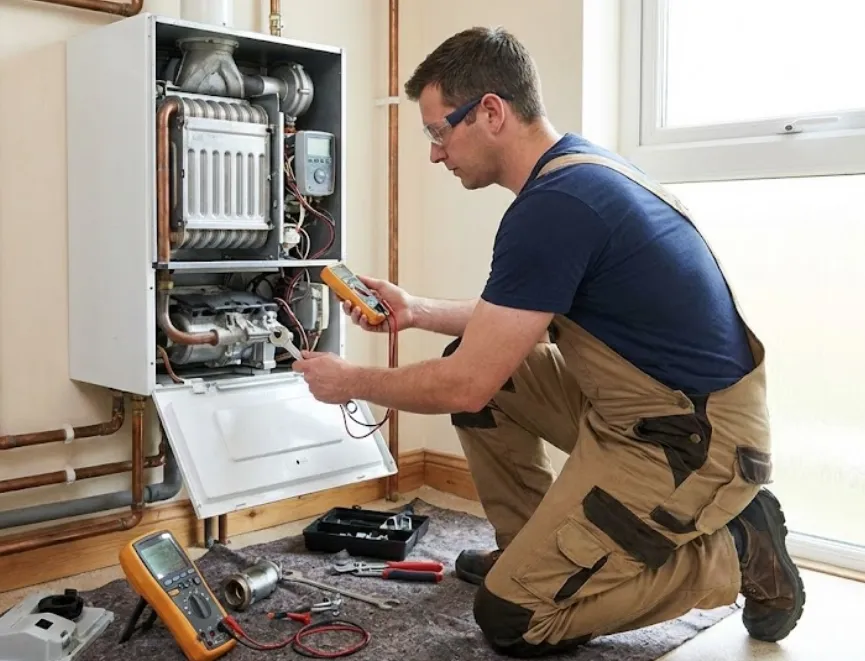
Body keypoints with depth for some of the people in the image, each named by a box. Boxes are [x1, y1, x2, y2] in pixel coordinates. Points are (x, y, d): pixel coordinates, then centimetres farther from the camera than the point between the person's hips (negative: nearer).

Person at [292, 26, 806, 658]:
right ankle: (533, 547, 21)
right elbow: (522, 318, 19)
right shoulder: (579, 162, 6)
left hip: (694, 440, -10)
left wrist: (350, 381, -3)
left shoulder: (553, 205, -24)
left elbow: (465, 387, -20)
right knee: (483, 362, 11)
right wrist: (417, 310, 16)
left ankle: (734, 550, 3)